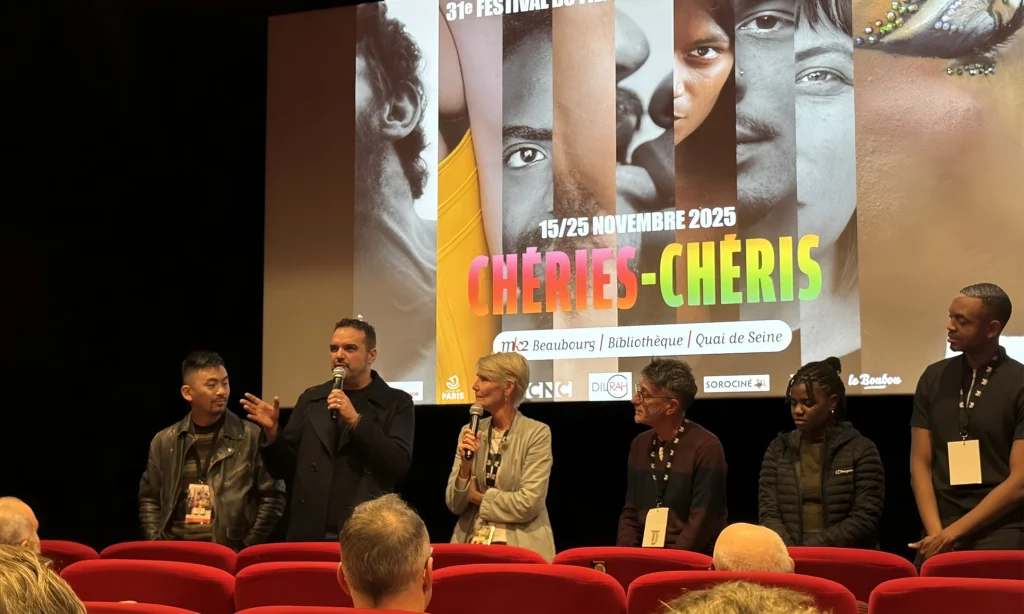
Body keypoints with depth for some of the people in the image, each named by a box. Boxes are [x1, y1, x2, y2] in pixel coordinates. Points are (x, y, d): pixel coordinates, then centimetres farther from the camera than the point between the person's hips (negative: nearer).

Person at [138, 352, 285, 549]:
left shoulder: (252, 438, 1)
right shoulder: (164, 441, 10)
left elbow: (272, 496, 0)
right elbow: (149, 499, 16)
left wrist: (248, 547, -6)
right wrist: (157, 543, 4)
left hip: (230, 551, -2)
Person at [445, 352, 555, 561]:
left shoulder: (537, 433, -5)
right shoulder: (470, 431, 8)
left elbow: (528, 503, -13)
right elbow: (454, 505, 6)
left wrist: (479, 497, -2)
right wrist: (465, 465, -9)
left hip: (521, 548, -3)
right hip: (471, 544, 3)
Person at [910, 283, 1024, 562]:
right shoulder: (934, 378, 9)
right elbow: (920, 462, 7)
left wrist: (953, 532, -11)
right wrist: (935, 531, -7)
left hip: (1000, 532, -3)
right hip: (941, 532, 3)